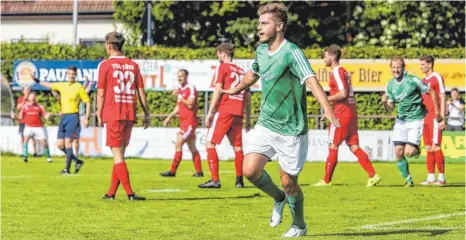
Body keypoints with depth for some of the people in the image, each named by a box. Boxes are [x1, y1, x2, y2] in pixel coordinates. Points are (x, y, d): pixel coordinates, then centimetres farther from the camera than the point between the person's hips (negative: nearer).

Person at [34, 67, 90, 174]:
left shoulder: (79, 87, -3)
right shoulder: (62, 86, 13)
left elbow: (87, 102, -3)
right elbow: (49, 85, 29)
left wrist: (86, 118, -10)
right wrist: (37, 81, 23)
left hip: (73, 116, -7)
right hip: (63, 116, 7)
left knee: (68, 142, -13)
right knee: (60, 145, 4)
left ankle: (67, 169, -9)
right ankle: (77, 161, 18)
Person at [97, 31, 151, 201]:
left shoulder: (105, 65, -3)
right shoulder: (133, 65, 9)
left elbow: (101, 93, -4)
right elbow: (140, 91, 7)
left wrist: (99, 115, 4)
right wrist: (147, 113, 10)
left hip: (113, 115, -4)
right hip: (130, 114, 5)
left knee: (117, 154, -4)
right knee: (120, 154, 12)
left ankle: (129, 192, -14)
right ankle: (111, 192, 15)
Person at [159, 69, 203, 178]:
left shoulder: (191, 88, -11)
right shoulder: (180, 89, 15)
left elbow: (190, 105, -20)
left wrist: (179, 96, -19)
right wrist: (169, 118, 19)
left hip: (190, 122, -9)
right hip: (183, 122, 9)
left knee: (178, 144, -12)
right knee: (192, 148, 10)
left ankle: (172, 171, -11)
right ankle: (199, 171, 14)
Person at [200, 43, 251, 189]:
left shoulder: (222, 68, 1)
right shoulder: (241, 71, 18)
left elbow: (218, 90, -8)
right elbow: (248, 96, 18)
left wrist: (210, 113, -9)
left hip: (224, 111, -6)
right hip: (238, 113, 6)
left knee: (210, 143, -3)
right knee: (237, 146, 12)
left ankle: (215, 180, -13)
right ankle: (239, 181, 8)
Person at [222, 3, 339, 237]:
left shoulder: (291, 52, -18)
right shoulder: (261, 51, 4)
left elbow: (311, 80, -32)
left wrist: (327, 109, -47)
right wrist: (237, 89, 45)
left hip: (291, 130, -6)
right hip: (266, 124, 6)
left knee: (288, 182, 2)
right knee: (250, 170, -9)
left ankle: (299, 225, 29)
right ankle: (278, 199, 21)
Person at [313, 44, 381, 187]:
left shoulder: (337, 72, -11)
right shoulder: (343, 71, 18)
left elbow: (343, 94, -21)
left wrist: (327, 99, -9)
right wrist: (331, 108, 22)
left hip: (341, 115, -9)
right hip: (351, 113, 9)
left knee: (333, 147, -1)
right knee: (354, 147, 6)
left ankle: (326, 180, 3)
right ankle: (373, 176, -2)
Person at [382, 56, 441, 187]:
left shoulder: (413, 80, -14)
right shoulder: (390, 85, 3)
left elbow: (431, 92, -4)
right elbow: (390, 108, 8)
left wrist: (437, 112, -4)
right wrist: (384, 102, -15)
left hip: (416, 120, -5)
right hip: (401, 121, 5)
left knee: (408, 153, -14)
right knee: (399, 153, -3)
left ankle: (417, 150, 23)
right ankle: (408, 180, 13)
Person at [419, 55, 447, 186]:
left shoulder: (437, 78, -8)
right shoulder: (424, 80, 17)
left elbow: (442, 98, -11)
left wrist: (442, 118, -16)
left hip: (435, 117, -8)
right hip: (426, 117, 8)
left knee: (436, 147, -9)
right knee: (429, 148, 7)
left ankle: (441, 178, -6)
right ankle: (431, 178, 9)